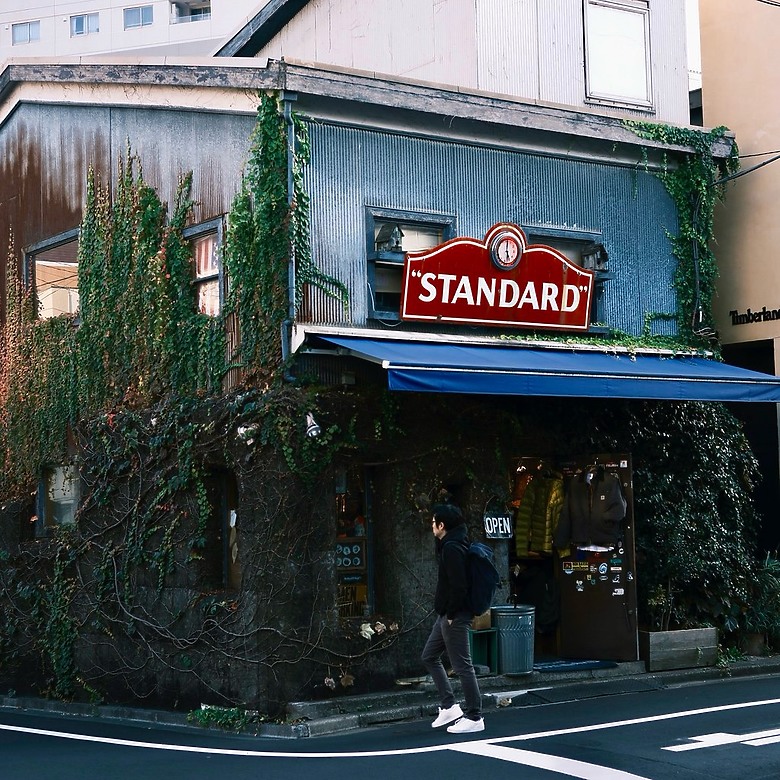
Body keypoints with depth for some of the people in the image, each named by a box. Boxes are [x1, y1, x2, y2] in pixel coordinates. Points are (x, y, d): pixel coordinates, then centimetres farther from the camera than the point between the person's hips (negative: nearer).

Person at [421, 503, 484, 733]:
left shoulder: (452, 548, -18)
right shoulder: (448, 545, 14)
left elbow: (458, 585, -24)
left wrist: (452, 614, -18)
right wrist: (446, 614, 16)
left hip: (455, 616, -11)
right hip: (446, 615, 11)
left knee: (462, 666, -4)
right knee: (429, 657, 17)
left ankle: (474, 717, 3)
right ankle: (449, 707, 19)